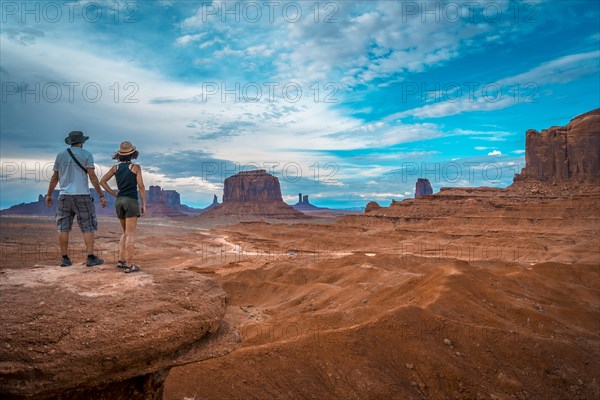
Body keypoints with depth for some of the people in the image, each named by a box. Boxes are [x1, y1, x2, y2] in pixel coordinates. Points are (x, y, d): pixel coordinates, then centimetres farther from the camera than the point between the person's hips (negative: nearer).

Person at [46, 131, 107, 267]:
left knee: (64, 228, 6)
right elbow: (93, 177, -9)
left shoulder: (60, 155, 10)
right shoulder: (86, 155, -3)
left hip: (65, 196, 4)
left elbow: (54, 177, 13)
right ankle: (91, 258, -3)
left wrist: (49, 194, 23)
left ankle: (65, 258, 8)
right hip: (82, 196, -4)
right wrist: (101, 195, -6)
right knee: (88, 227, 0)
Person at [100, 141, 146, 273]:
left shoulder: (116, 167, 9)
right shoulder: (136, 167, -4)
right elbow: (141, 187, -8)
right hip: (131, 202, -6)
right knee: (130, 235, -4)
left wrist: (115, 194, 8)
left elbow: (102, 181, 7)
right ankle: (128, 265, -5)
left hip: (119, 202, 6)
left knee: (126, 232, 19)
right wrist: (144, 205, -5)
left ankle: (121, 260, 14)